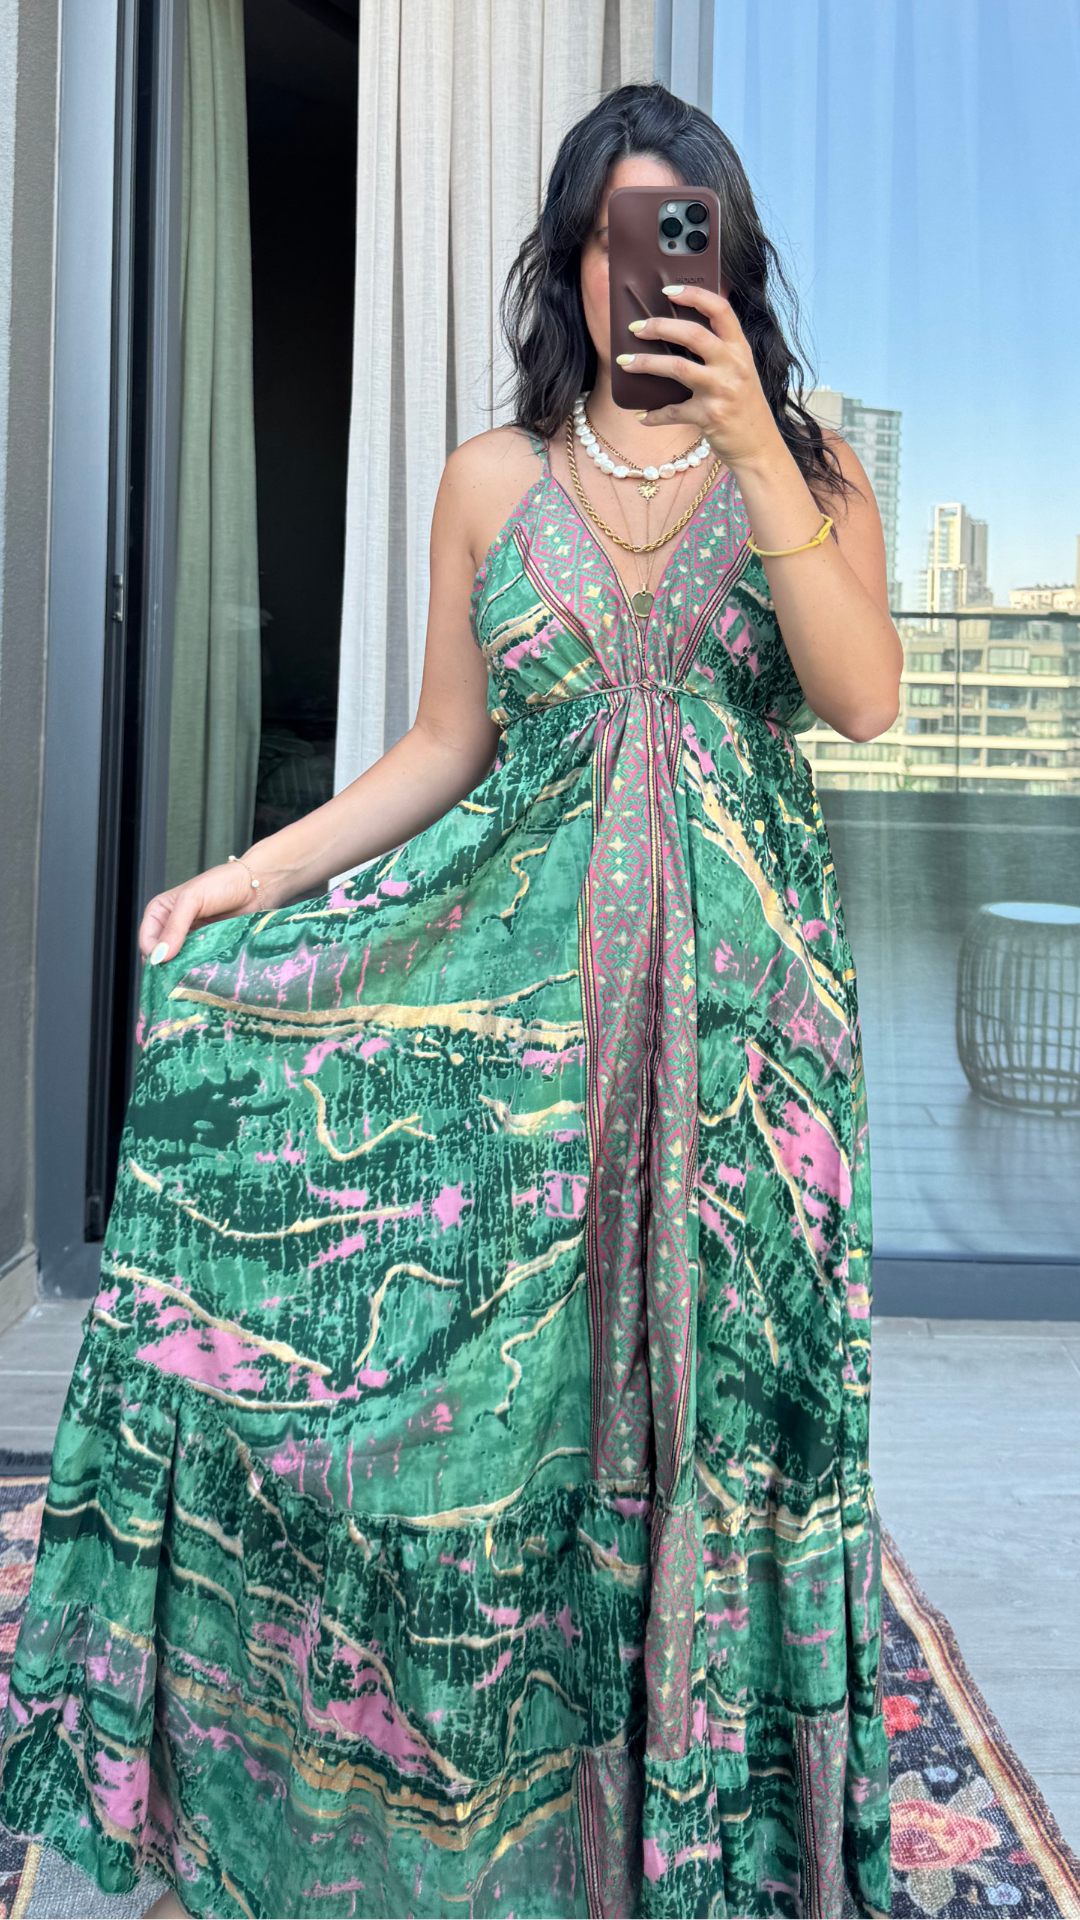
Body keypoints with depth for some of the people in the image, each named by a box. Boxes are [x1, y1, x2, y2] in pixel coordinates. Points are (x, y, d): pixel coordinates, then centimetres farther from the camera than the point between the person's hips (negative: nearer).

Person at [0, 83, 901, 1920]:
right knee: (497, 1374, 2)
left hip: (738, 995, 0)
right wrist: (260, 871, -1)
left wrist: (748, 450, -16)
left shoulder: (807, 467, 6)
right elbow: (447, 746, 9)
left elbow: (865, 697, -10)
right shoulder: (493, 479, 8)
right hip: (523, 978, 1)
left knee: (706, 1370, 3)